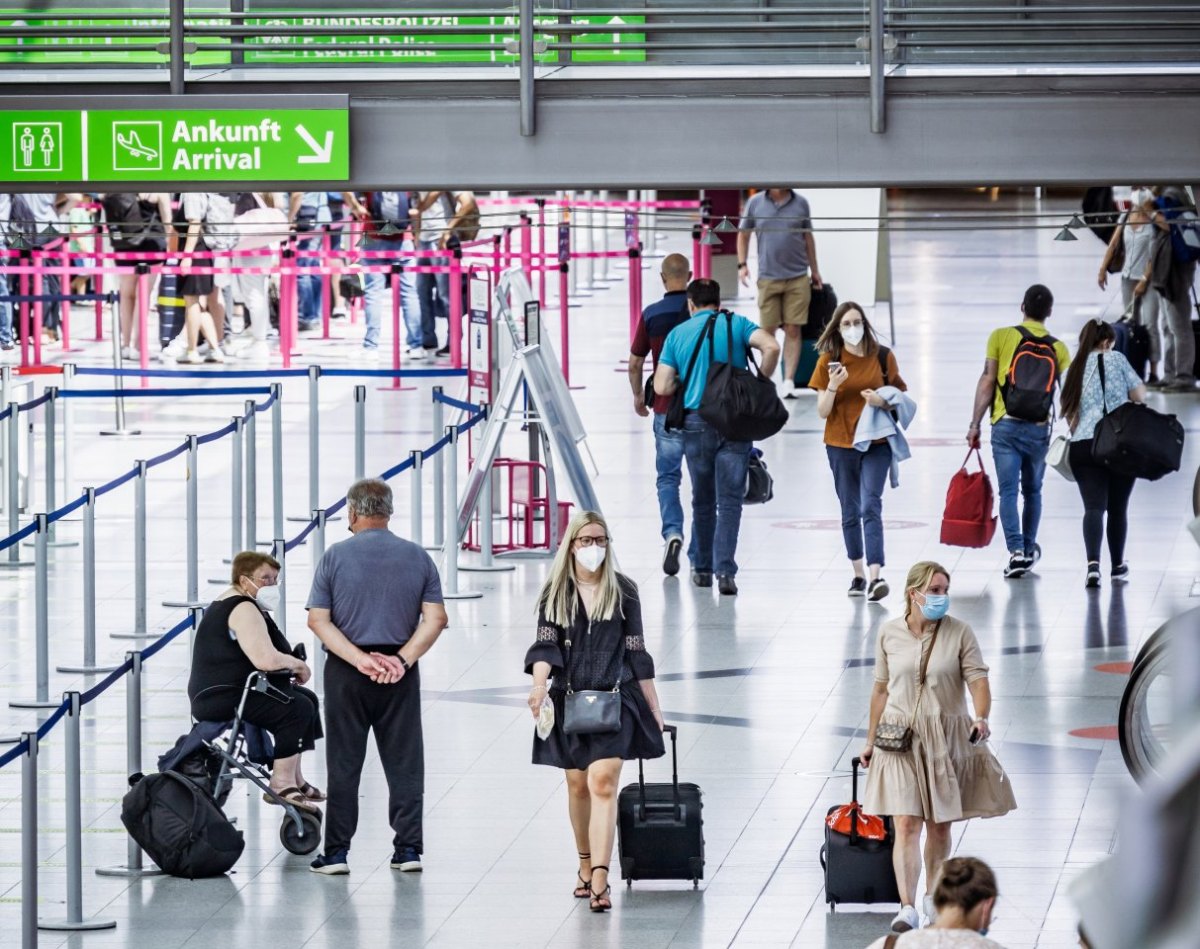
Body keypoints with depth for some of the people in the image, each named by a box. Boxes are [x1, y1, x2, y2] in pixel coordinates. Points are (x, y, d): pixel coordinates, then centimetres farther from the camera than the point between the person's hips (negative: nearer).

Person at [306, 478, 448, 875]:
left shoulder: (335, 557, -3)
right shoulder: (417, 558, 3)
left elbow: (318, 620, -7)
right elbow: (435, 619, -3)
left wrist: (359, 659, -11)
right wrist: (402, 659, -8)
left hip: (346, 675, -1)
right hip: (401, 675, 1)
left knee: (344, 764, 5)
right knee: (404, 763, 8)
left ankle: (337, 852, 5)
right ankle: (408, 847, 6)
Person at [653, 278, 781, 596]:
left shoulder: (678, 334, 7)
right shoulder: (736, 324, 4)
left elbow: (662, 387, 1)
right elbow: (771, 347, -14)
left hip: (696, 421, 1)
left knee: (703, 499, 16)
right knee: (730, 500, -1)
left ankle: (701, 567, 23)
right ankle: (725, 571, -12)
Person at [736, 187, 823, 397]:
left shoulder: (801, 203, 5)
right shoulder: (755, 203, 3)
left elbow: (808, 237, 14)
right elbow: (743, 234, 11)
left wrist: (814, 270, 17)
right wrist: (742, 264, 1)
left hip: (798, 277, 0)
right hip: (768, 278, 0)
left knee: (793, 331, -3)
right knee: (767, 332, 3)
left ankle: (789, 381, -1)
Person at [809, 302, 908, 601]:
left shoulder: (883, 357, -1)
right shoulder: (828, 361, -1)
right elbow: (822, 411, -2)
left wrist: (883, 401, -15)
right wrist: (833, 385, -20)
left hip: (876, 443, -2)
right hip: (840, 444, 2)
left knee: (870, 506, -16)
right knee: (850, 512, 10)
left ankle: (875, 576, -25)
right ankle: (858, 574, 24)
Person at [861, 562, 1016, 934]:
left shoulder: (959, 633, -5)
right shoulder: (889, 634, -1)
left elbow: (978, 680, -11)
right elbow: (881, 690, 8)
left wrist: (981, 717, -31)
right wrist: (871, 741, 13)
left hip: (947, 740, 0)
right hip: (901, 739, 0)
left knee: (939, 826, 11)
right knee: (906, 825, -10)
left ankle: (933, 897, 29)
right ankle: (907, 908, -15)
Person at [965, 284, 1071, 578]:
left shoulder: (1001, 336, -1)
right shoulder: (1058, 348, 3)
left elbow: (987, 382, -4)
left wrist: (975, 424, 1)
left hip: (1006, 425, -2)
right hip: (1039, 429, 2)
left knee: (1008, 491, -2)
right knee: (1032, 491, 19)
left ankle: (1016, 550, -16)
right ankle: (1029, 549, 29)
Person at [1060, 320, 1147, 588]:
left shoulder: (1075, 369, 14)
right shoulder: (1115, 359, 4)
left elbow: (1070, 414, 11)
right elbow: (1140, 394, 3)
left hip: (1083, 445, 2)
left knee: (1094, 506, -6)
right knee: (1118, 507, 13)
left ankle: (1093, 563, -27)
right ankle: (1117, 565, 26)